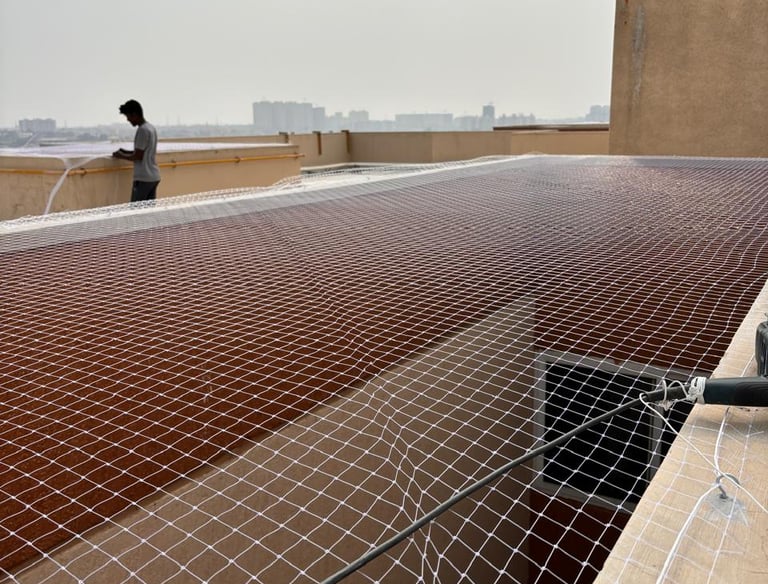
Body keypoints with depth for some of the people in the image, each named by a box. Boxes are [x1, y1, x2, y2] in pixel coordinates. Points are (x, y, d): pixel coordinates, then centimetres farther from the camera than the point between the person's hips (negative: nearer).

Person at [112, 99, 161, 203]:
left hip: (143, 178, -9)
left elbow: (138, 156, -15)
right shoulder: (151, 128, 13)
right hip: (154, 176, 9)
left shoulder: (142, 130, -15)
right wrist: (126, 152, 18)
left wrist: (121, 156, 0)